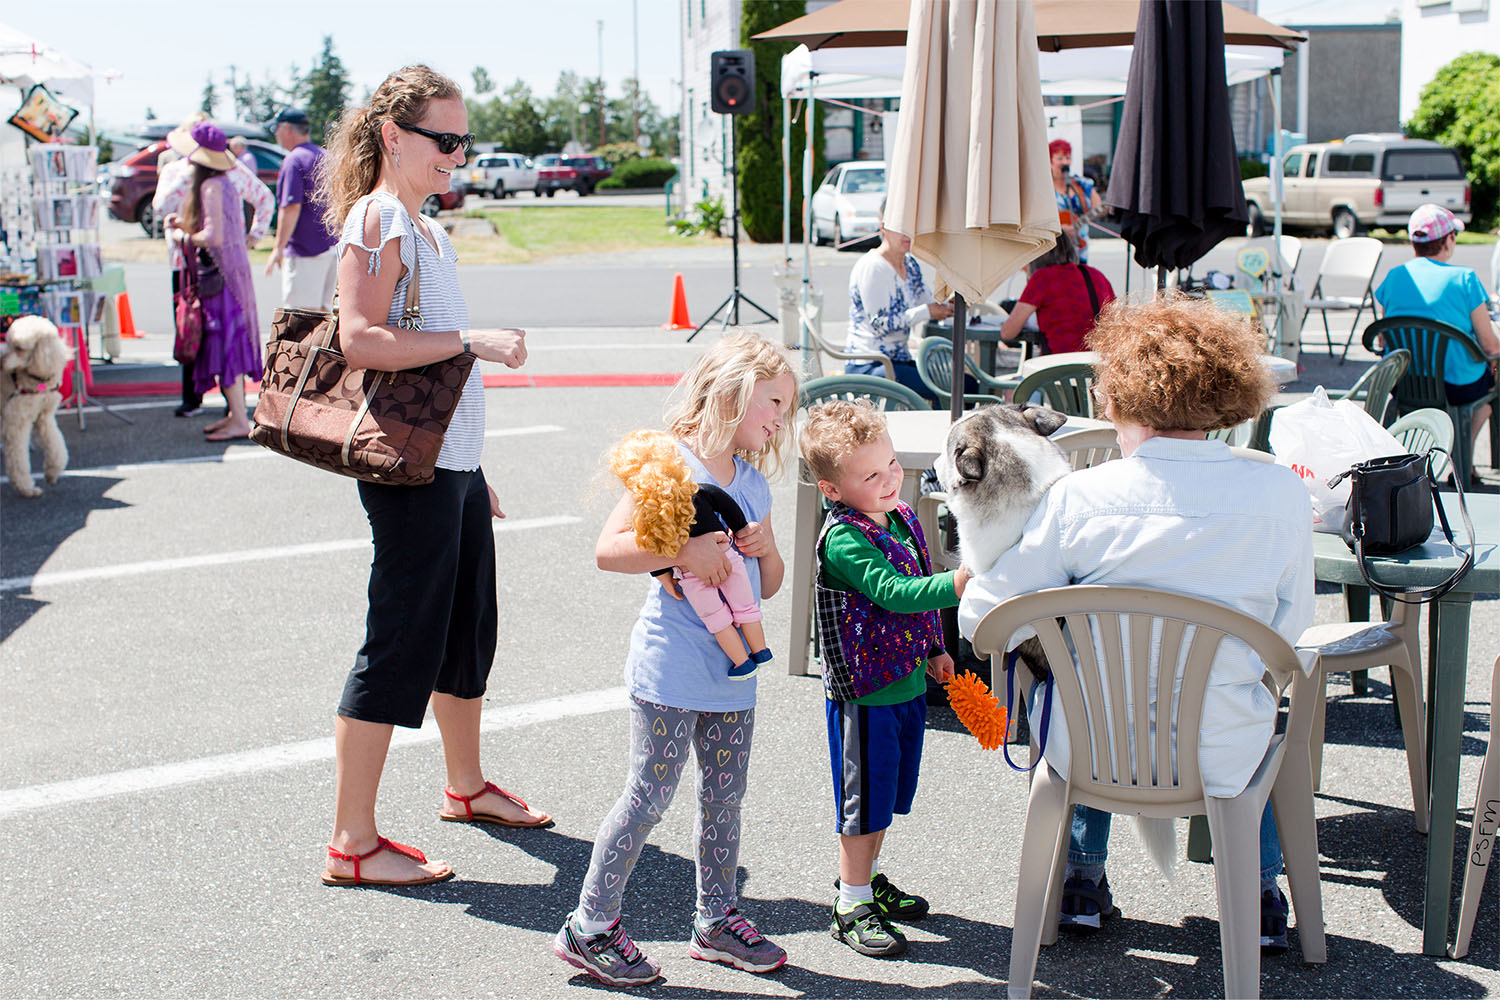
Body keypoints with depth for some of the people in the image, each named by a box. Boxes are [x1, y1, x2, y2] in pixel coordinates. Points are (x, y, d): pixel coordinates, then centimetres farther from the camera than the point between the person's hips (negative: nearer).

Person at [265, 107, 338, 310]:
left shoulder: (294, 160, -11)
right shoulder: (326, 156, 16)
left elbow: (292, 208, -19)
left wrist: (279, 248, -15)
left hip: (305, 249, -9)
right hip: (331, 246, 9)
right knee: (322, 308, 14)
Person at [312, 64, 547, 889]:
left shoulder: (424, 226, 17)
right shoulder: (377, 219, -11)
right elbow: (360, 340, -25)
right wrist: (475, 341, -26)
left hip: (453, 461, 10)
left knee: (468, 632, 20)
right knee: (400, 644, -6)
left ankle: (466, 787, 38)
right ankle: (353, 843, 1)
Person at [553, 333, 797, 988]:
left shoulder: (753, 482, 12)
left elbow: (768, 586, 19)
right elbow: (608, 548, -18)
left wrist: (767, 548, -2)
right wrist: (684, 552, -27)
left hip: (732, 669, 7)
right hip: (671, 668, -7)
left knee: (725, 796, 13)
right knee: (649, 796, -3)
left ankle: (717, 919, 28)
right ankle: (589, 927, 9)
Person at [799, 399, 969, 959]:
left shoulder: (901, 517, 5)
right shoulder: (843, 539, -22)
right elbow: (893, 593, -34)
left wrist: (933, 650, 19)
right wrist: (959, 583, -43)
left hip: (907, 683, 8)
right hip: (864, 693, -8)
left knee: (889, 792, 20)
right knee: (865, 798, 2)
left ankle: (869, 879, 38)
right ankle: (852, 906, 16)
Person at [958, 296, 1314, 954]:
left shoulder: (1079, 497, -15)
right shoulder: (1282, 494, -12)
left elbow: (980, 616, -7)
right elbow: (1290, 625, 2)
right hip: (1219, 761, 1)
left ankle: (1082, 880, 45)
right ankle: (1261, 899, 43)